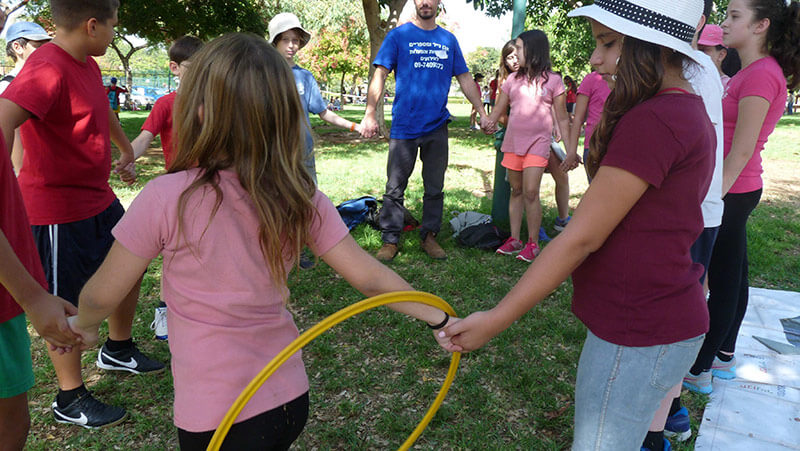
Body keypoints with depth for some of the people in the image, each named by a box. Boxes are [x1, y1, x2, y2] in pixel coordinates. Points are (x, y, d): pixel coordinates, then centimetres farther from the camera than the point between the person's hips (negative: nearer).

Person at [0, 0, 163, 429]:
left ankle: (118, 349, 45)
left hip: (99, 197, 10)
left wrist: (127, 151, 40)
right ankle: (70, 400, 22)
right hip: (59, 209, -9)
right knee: (67, 306, 4)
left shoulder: (87, 65, 8)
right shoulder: (47, 69, -23)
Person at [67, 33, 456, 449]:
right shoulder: (301, 198, -10)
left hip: (215, 417, -3)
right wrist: (439, 318, 7)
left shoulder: (166, 198, -20)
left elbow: (101, 296, -8)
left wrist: (84, 324, 15)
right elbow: (368, 277, -6)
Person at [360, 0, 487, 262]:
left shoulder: (448, 40, 13)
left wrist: (482, 113, 11)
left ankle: (429, 236, 22)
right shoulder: (398, 36, 3)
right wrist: (370, 114, -15)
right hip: (404, 126, -3)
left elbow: (465, 79, 16)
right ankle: (390, 240, 11)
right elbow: (380, 74, -3)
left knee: (435, 188, 9)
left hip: (437, 126, 3)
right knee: (395, 188, 1)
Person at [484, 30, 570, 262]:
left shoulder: (552, 80, 0)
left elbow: (562, 118, 1)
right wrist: (489, 124, -7)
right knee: (516, 191, 8)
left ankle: (533, 243, -1)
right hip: (513, 141, 4)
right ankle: (514, 239, 15)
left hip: (538, 142, -4)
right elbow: (498, 109, 13)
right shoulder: (513, 79, 10)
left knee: (530, 192, -12)